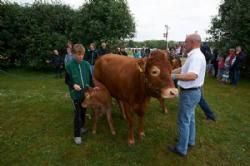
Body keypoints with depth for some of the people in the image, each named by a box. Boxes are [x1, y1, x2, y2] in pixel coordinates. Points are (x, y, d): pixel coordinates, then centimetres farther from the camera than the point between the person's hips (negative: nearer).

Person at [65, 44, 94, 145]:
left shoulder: (86, 64, -3)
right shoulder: (69, 66, -10)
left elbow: (90, 78, 5)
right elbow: (67, 80, -3)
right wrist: (73, 85, -19)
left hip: (86, 93, 3)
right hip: (76, 94, -3)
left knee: (83, 112, 20)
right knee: (78, 114, 1)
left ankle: (82, 126, 44)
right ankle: (77, 135, 16)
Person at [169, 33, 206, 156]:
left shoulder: (196, 56, -23)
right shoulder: (194, 55, 10)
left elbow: (192, 76, -37)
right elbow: (183, 69, 16)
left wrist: (174, 76, -36)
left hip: (189, 93, -10)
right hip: (192, 92, 10)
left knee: (183, 121, 3)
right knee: (190, 118, 23)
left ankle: (181, 149, 18)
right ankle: (190, 141, 41)